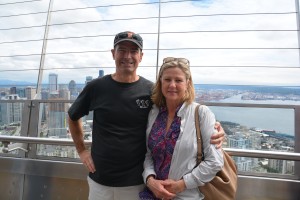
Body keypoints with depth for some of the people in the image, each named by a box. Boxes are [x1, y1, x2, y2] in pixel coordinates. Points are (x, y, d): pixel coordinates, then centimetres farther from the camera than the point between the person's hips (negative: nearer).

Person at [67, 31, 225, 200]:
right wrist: (82, 150, 7)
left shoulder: (152, 91, -8)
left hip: (137, 183, -1)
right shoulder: (96, 87, -5)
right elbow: (73, 117, 11)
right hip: (99, 181, 2)